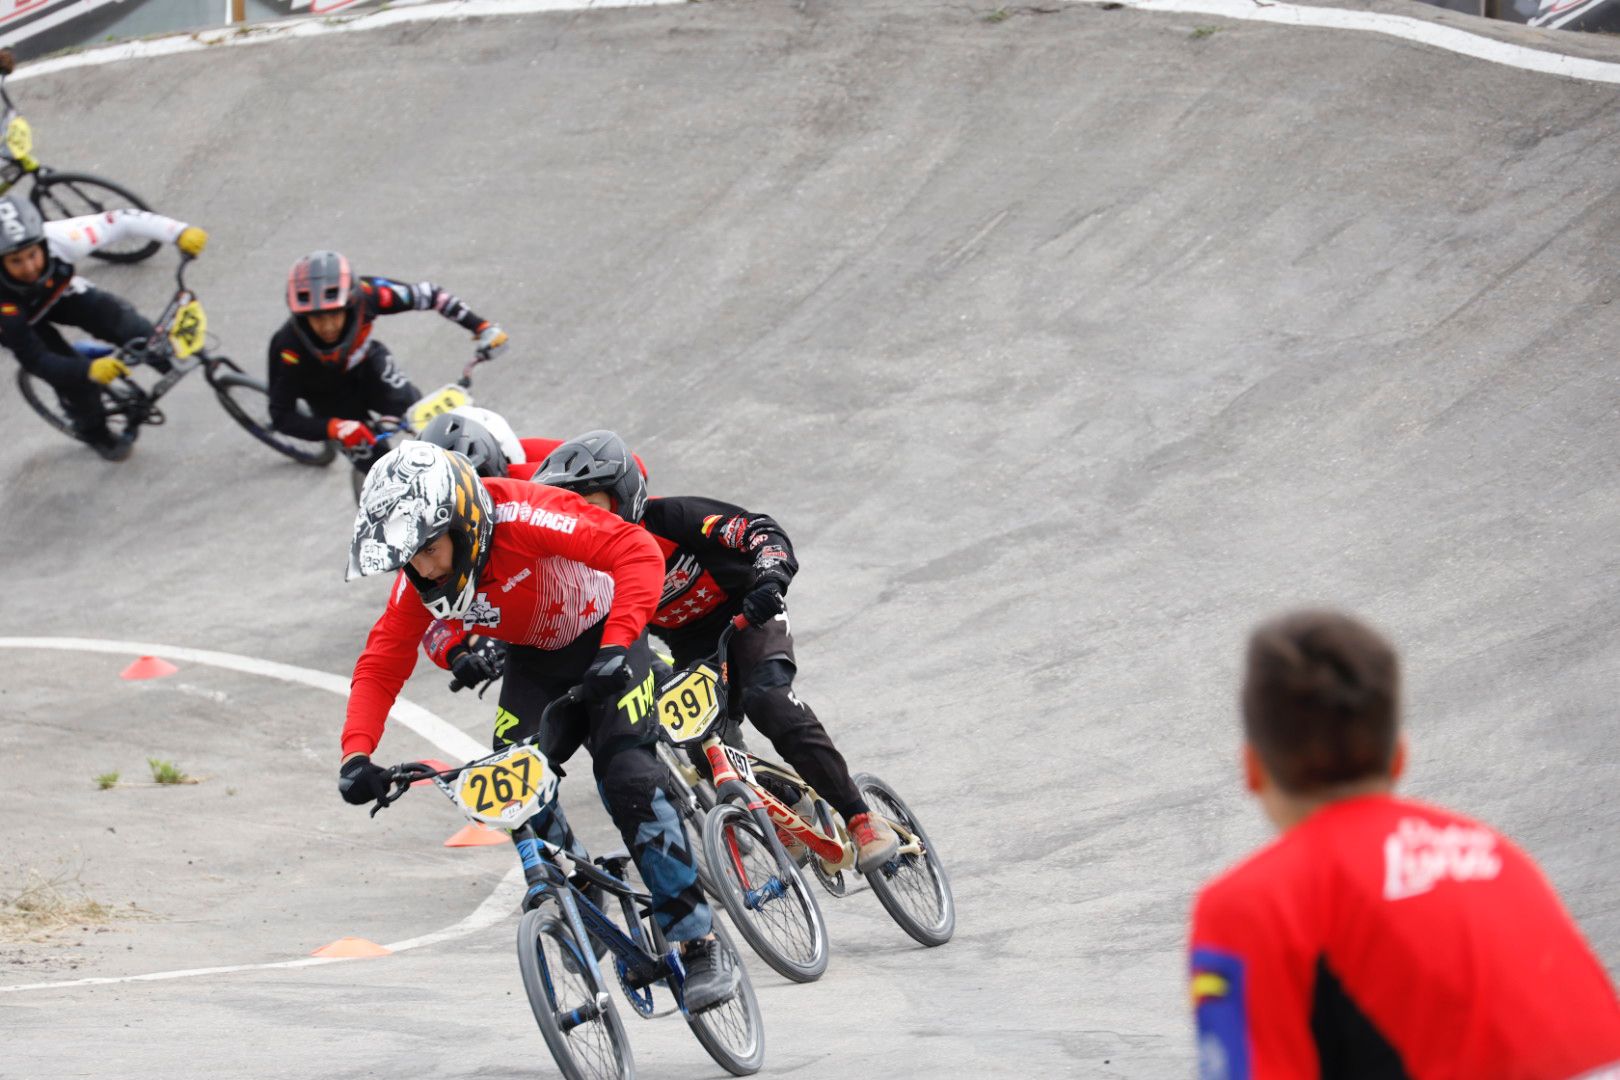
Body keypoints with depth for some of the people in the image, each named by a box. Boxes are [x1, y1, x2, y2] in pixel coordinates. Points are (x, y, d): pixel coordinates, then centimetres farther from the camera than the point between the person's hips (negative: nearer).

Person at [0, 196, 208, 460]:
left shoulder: (57, 240, -40)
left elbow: (121, 222, -32)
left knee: (118, 317, -21)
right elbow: (33, 360, -38)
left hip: (56, 292, 2)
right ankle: (93, 433, 16)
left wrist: (180, 232, -43)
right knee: (73, 377, -14)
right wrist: (90, 369, -53)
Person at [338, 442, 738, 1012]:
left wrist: (616, 646, -53)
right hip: (534, 661, 5)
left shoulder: (523, 516, -35)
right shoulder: (417, 580, -17)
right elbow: (380, 667, -12)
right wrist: (356, 755, -28)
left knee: (629, 780, -22)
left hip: (605, 642, -5)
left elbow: (637, 551, -41)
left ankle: (701, 947, -16)